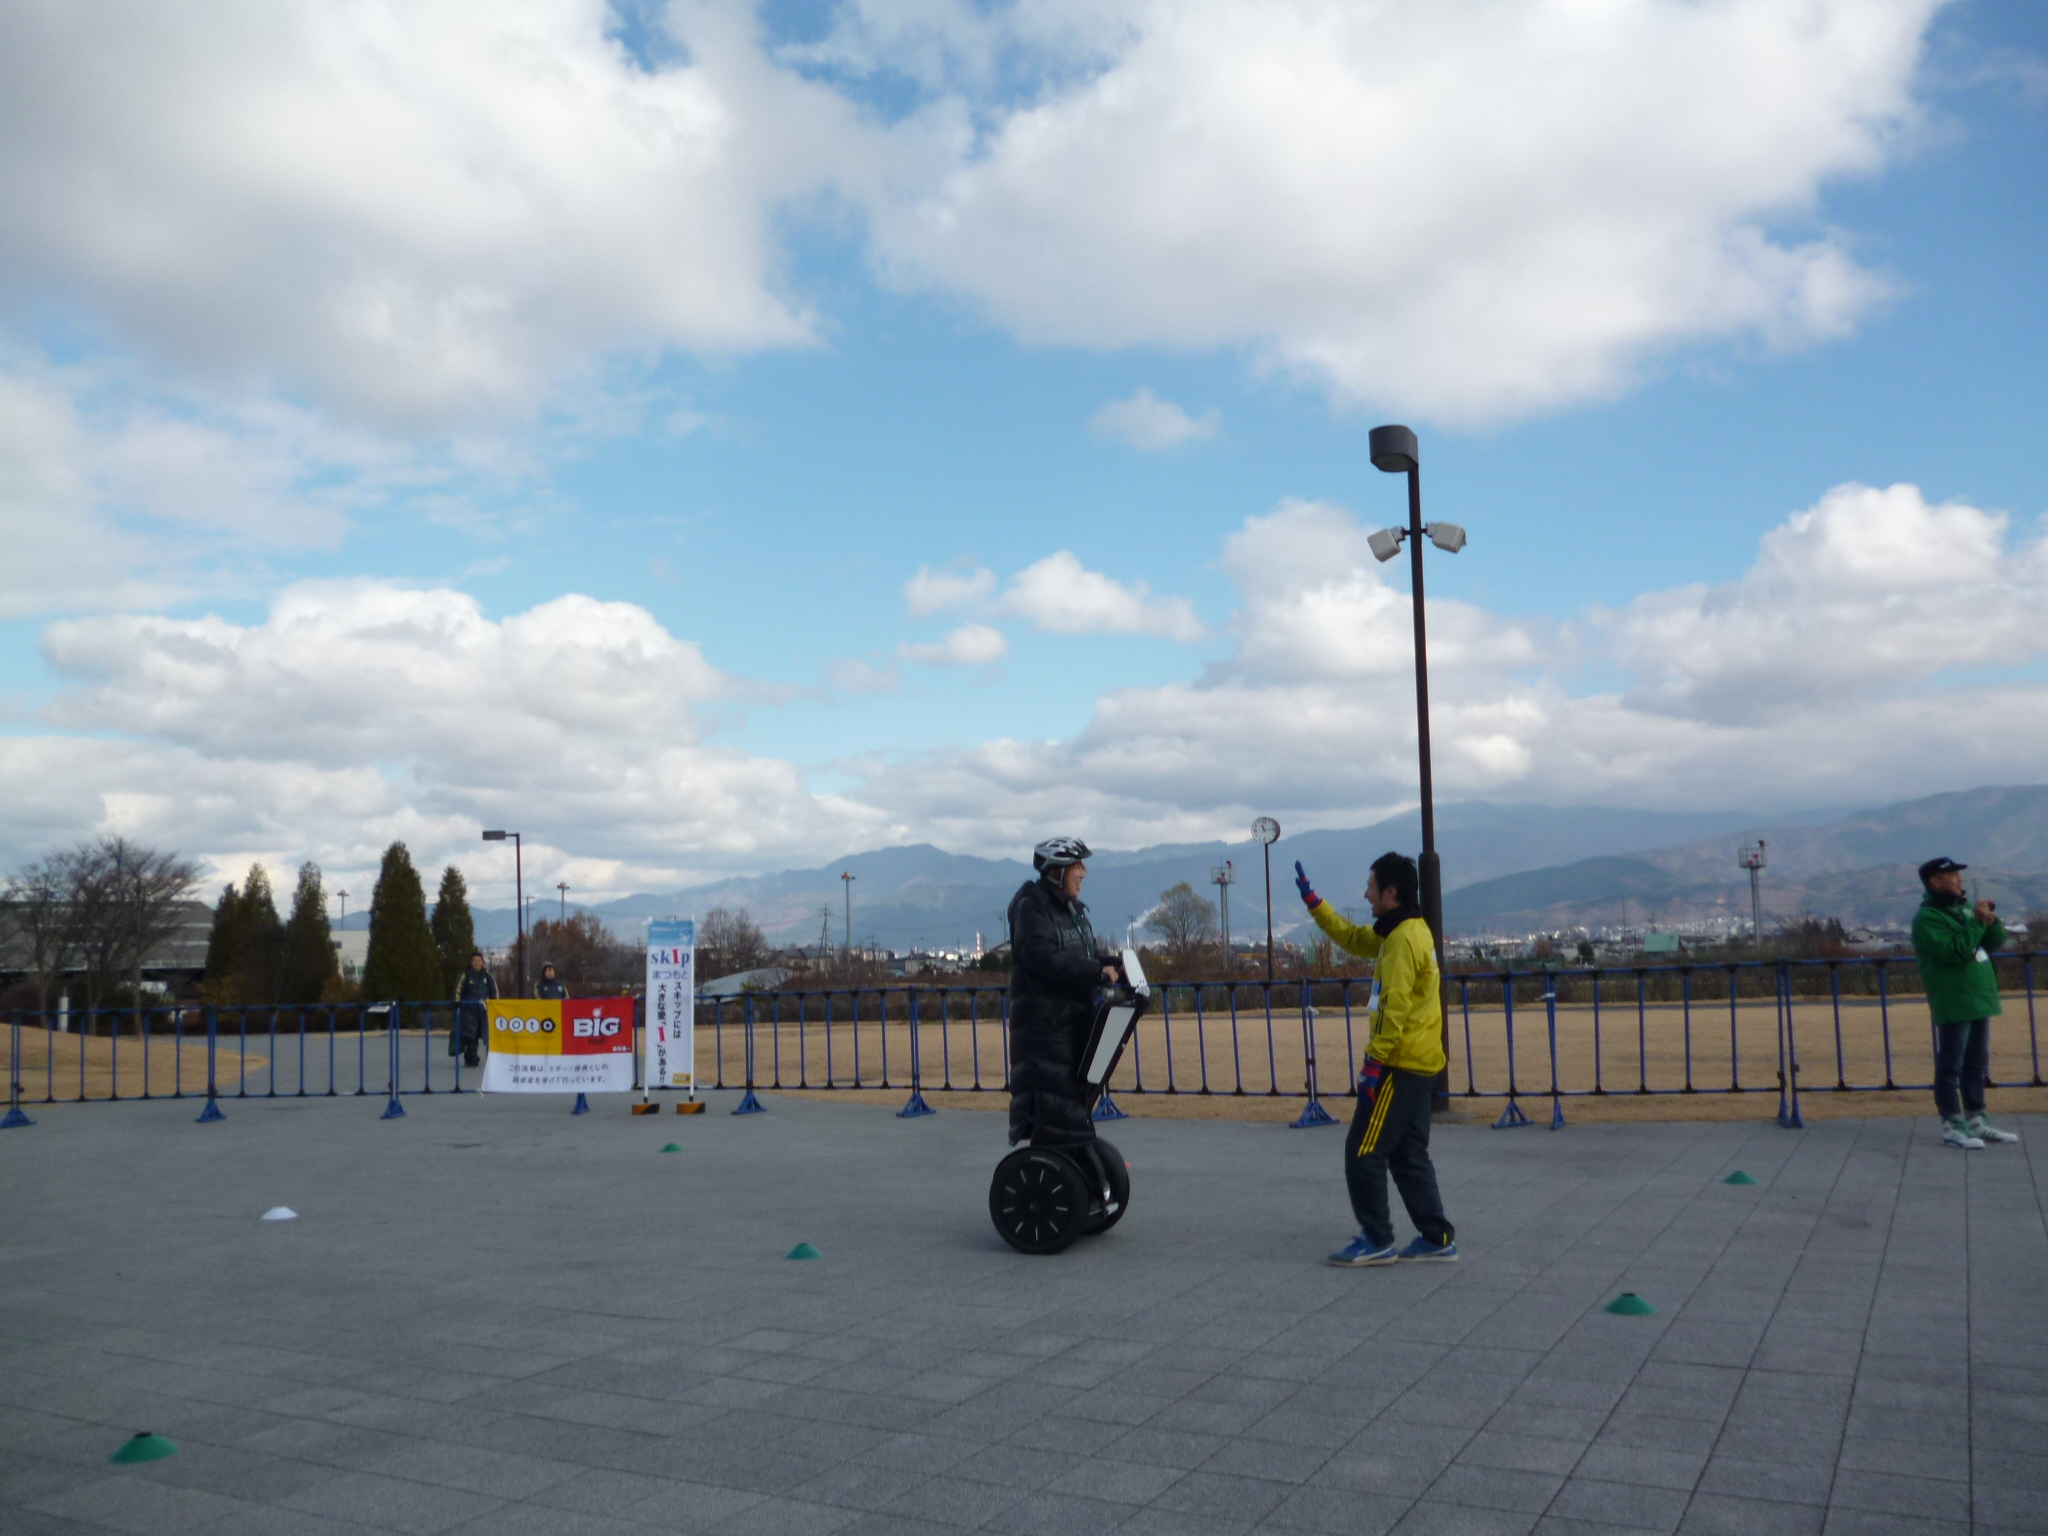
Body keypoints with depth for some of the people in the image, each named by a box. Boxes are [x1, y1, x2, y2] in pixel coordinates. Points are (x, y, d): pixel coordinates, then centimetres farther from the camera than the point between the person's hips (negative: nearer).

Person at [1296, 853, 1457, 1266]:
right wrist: (1312, 900, 19)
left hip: (1400, 1065, -10)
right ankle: (1437, 1238, 17)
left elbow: (1395, 1007, -23)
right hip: (1417, 1063, 10)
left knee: (1363, 1152, -2)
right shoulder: (1405, 932, 13)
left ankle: (1377, 1241, 3)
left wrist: (1374, 1061, -21)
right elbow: (1352, 937, 24)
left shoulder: (1403, 938, -17)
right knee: (1409, 1156, 14)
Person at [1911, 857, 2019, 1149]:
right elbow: (1955, 952, -24)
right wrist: (1977, 922, -21)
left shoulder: (1962, 909, 15)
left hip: (1979, 1000, 9)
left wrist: (1992, 922, -5)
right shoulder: (1927, 918, -12)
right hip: (1952, 1004, -9)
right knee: (1950, 1065, -4)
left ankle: (1975, 1120, 23)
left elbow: (1996, 942, 14)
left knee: (1977, 1064, 14)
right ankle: (1952, 1125, 0)